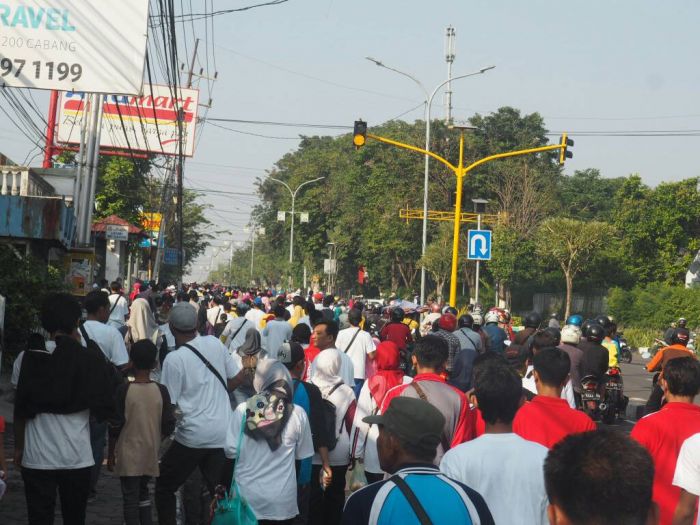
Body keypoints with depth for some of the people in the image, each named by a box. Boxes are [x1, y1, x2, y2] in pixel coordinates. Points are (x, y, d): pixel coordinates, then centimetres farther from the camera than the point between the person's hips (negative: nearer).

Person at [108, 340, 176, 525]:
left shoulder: (123, 390, -13)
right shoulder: (161, 391, -6)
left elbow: (115, 426, -11)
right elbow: (169, 425, -4)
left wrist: (111, 453, 0)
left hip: (128, 455, -4)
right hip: (150, 454, 4)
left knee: (130, 497, 2)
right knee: (143, 492, 22)